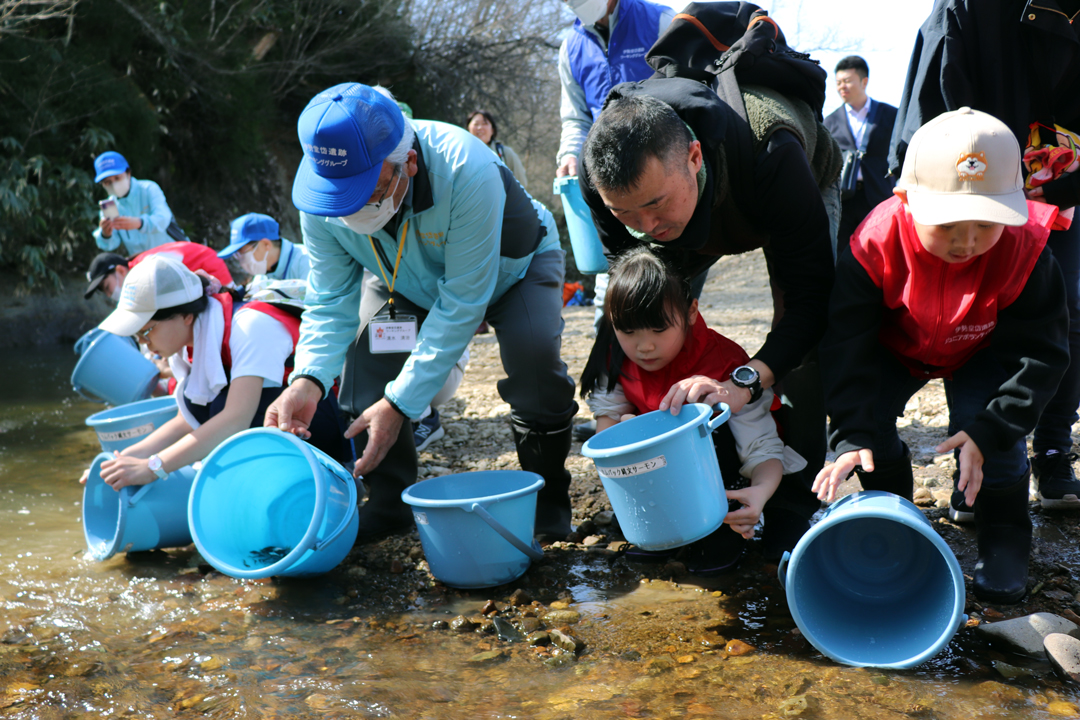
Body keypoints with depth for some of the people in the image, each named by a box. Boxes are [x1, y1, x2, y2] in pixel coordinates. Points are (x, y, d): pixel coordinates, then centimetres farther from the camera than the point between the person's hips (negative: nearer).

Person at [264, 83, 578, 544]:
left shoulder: (467, 173, -44)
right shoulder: (320, 197, -29)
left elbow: (460, 306, -39)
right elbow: (331, 302, -19)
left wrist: (401, 402, -42)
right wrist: (309, 379, -39)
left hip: (512, 265, -3)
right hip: (408, 282, 4)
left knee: (533, 349, -31)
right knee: (364, 348, -20)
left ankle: (546, 496, -7)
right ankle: (389, 502, 1)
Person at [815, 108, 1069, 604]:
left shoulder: (1024, 250, -33)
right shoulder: (876, 244, -35)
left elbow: (1039, 352, -25)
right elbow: (847, 344, -31)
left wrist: (989, 431, -36)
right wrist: (851, 436, -41)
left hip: (982, 353, -1)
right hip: (895, 348, 1)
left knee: (985, 426, -24)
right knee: (867, 412, -19)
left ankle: (1004, 536, 3)